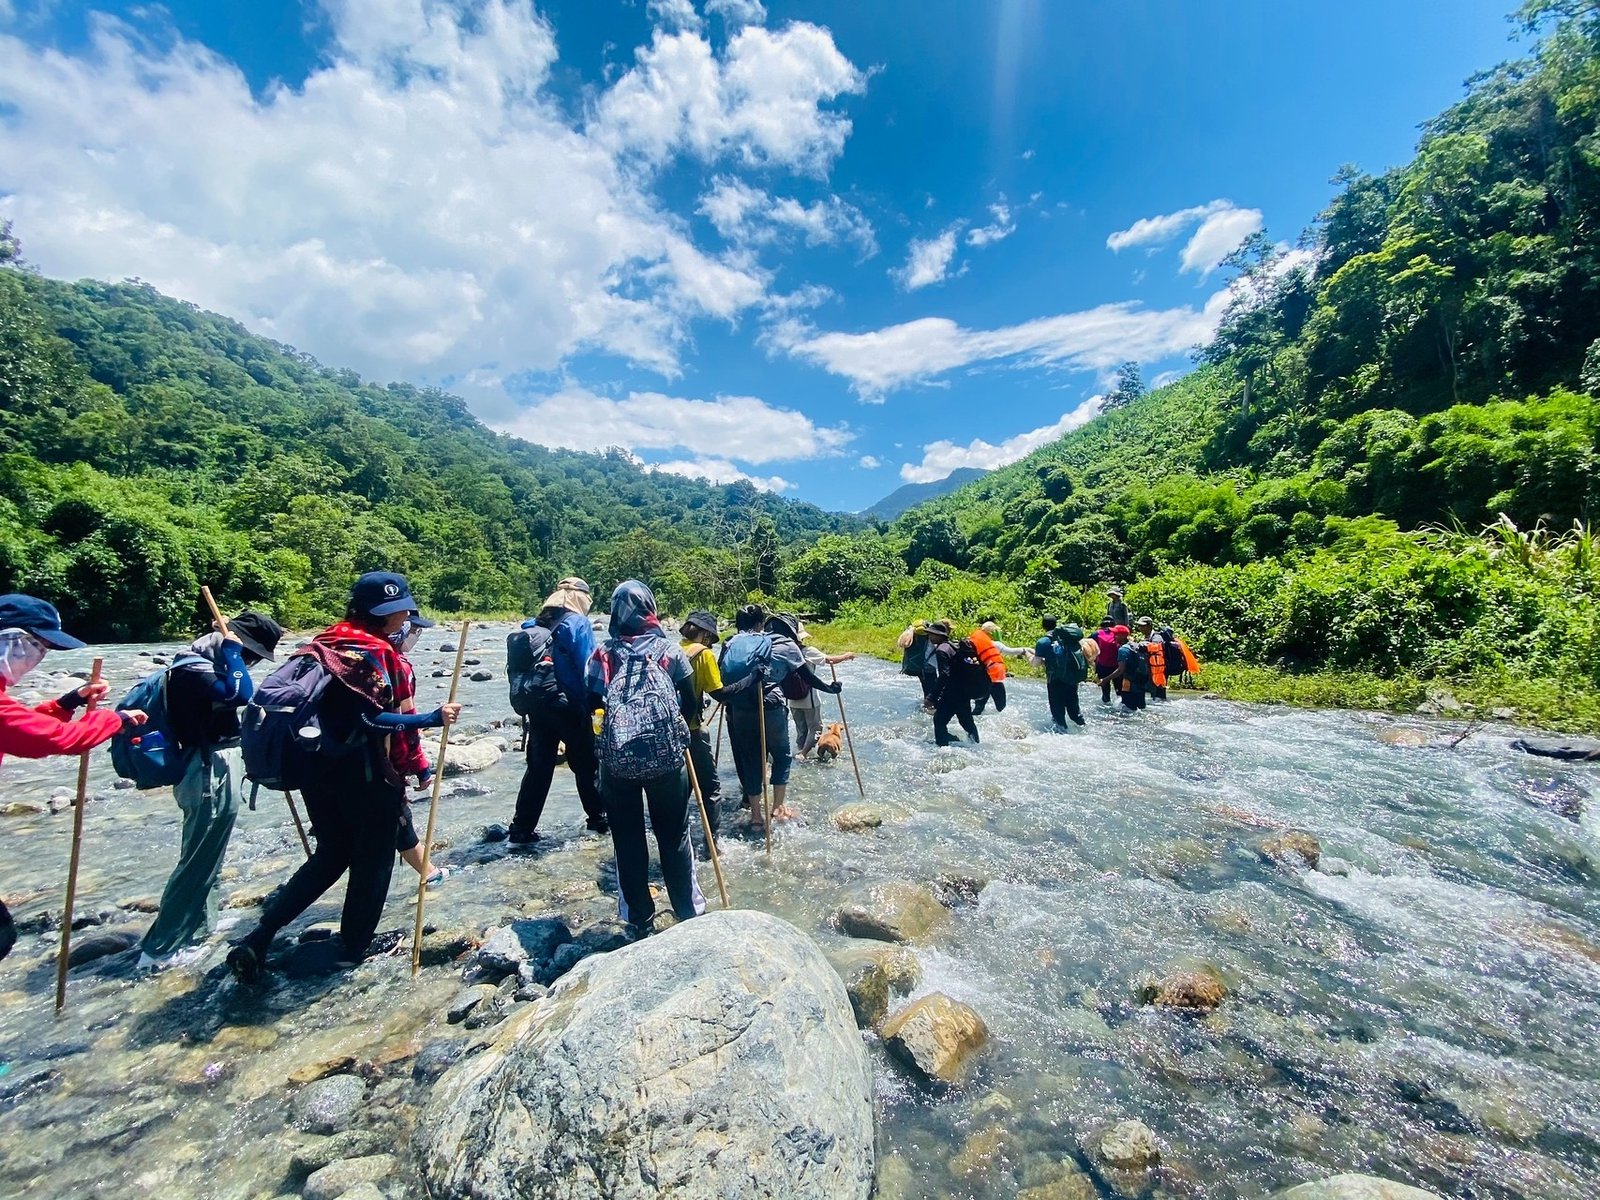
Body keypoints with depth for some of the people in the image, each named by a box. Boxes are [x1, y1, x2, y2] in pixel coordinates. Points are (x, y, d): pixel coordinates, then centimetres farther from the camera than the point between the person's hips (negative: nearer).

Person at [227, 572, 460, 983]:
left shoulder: (329, 642, 8)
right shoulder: (372, 652, -17)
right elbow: (371, 719, -24)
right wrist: (432, 719, -29)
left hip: (319, 768, 8)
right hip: (364, 775, -8)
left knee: (330, 856, 23)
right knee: (373, 860, 12)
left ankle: (256, 940, 17)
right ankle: (354, 948, 25)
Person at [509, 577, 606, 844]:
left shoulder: (534, 625, 9)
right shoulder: (578, 623, -10)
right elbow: (588, 668, -15)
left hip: (537, 706, 5)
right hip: (570, 707, -5)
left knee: (538, 767, 12)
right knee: (586, 764, 10)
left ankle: (521, 829, 15)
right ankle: (599, 817, 23)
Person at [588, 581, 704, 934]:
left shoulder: (603, 654, -3)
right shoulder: (670, 651, -3)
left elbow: (590, 706, 0)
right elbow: (691, 706, 0)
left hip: (616, 760, 0)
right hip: (666, 757, 0)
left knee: (627, 839, 14)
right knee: (674, 836, 15)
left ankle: (640, 919, 24)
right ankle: (689, 911, 25)